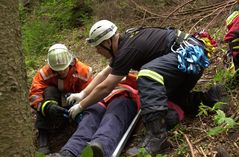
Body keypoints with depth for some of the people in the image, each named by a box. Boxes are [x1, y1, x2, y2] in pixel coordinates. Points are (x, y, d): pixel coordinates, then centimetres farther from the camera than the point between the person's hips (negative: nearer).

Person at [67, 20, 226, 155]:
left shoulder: (128, 49, -19)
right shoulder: (125, 41, 11)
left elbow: (105, 88, -14)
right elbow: (105, 73, 20)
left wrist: (80, 106, -2)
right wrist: (82, 94, 17)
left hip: (191, 53, -11)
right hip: (193, 57, 11)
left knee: (148, 73, -33)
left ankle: (157, 136, -36)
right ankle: (209, 97, 9)